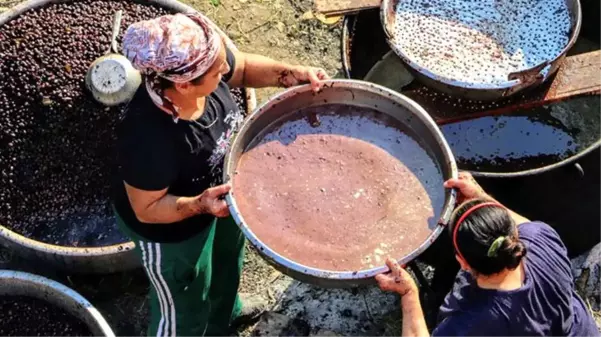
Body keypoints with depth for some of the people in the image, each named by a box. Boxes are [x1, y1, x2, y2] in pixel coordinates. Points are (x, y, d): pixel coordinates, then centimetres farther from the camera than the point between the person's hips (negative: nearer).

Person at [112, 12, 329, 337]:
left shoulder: (199, 66, -28)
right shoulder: (150, 139, -45)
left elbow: (244, 67, -5)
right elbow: (147, 209, -28)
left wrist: (293, 73, -20)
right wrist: (200, 204, -44)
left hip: (219, 193, 8)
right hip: (173, 233, -7)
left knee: (227, 256, 37)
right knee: (184, 309, 22)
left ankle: (225, 309, 72)